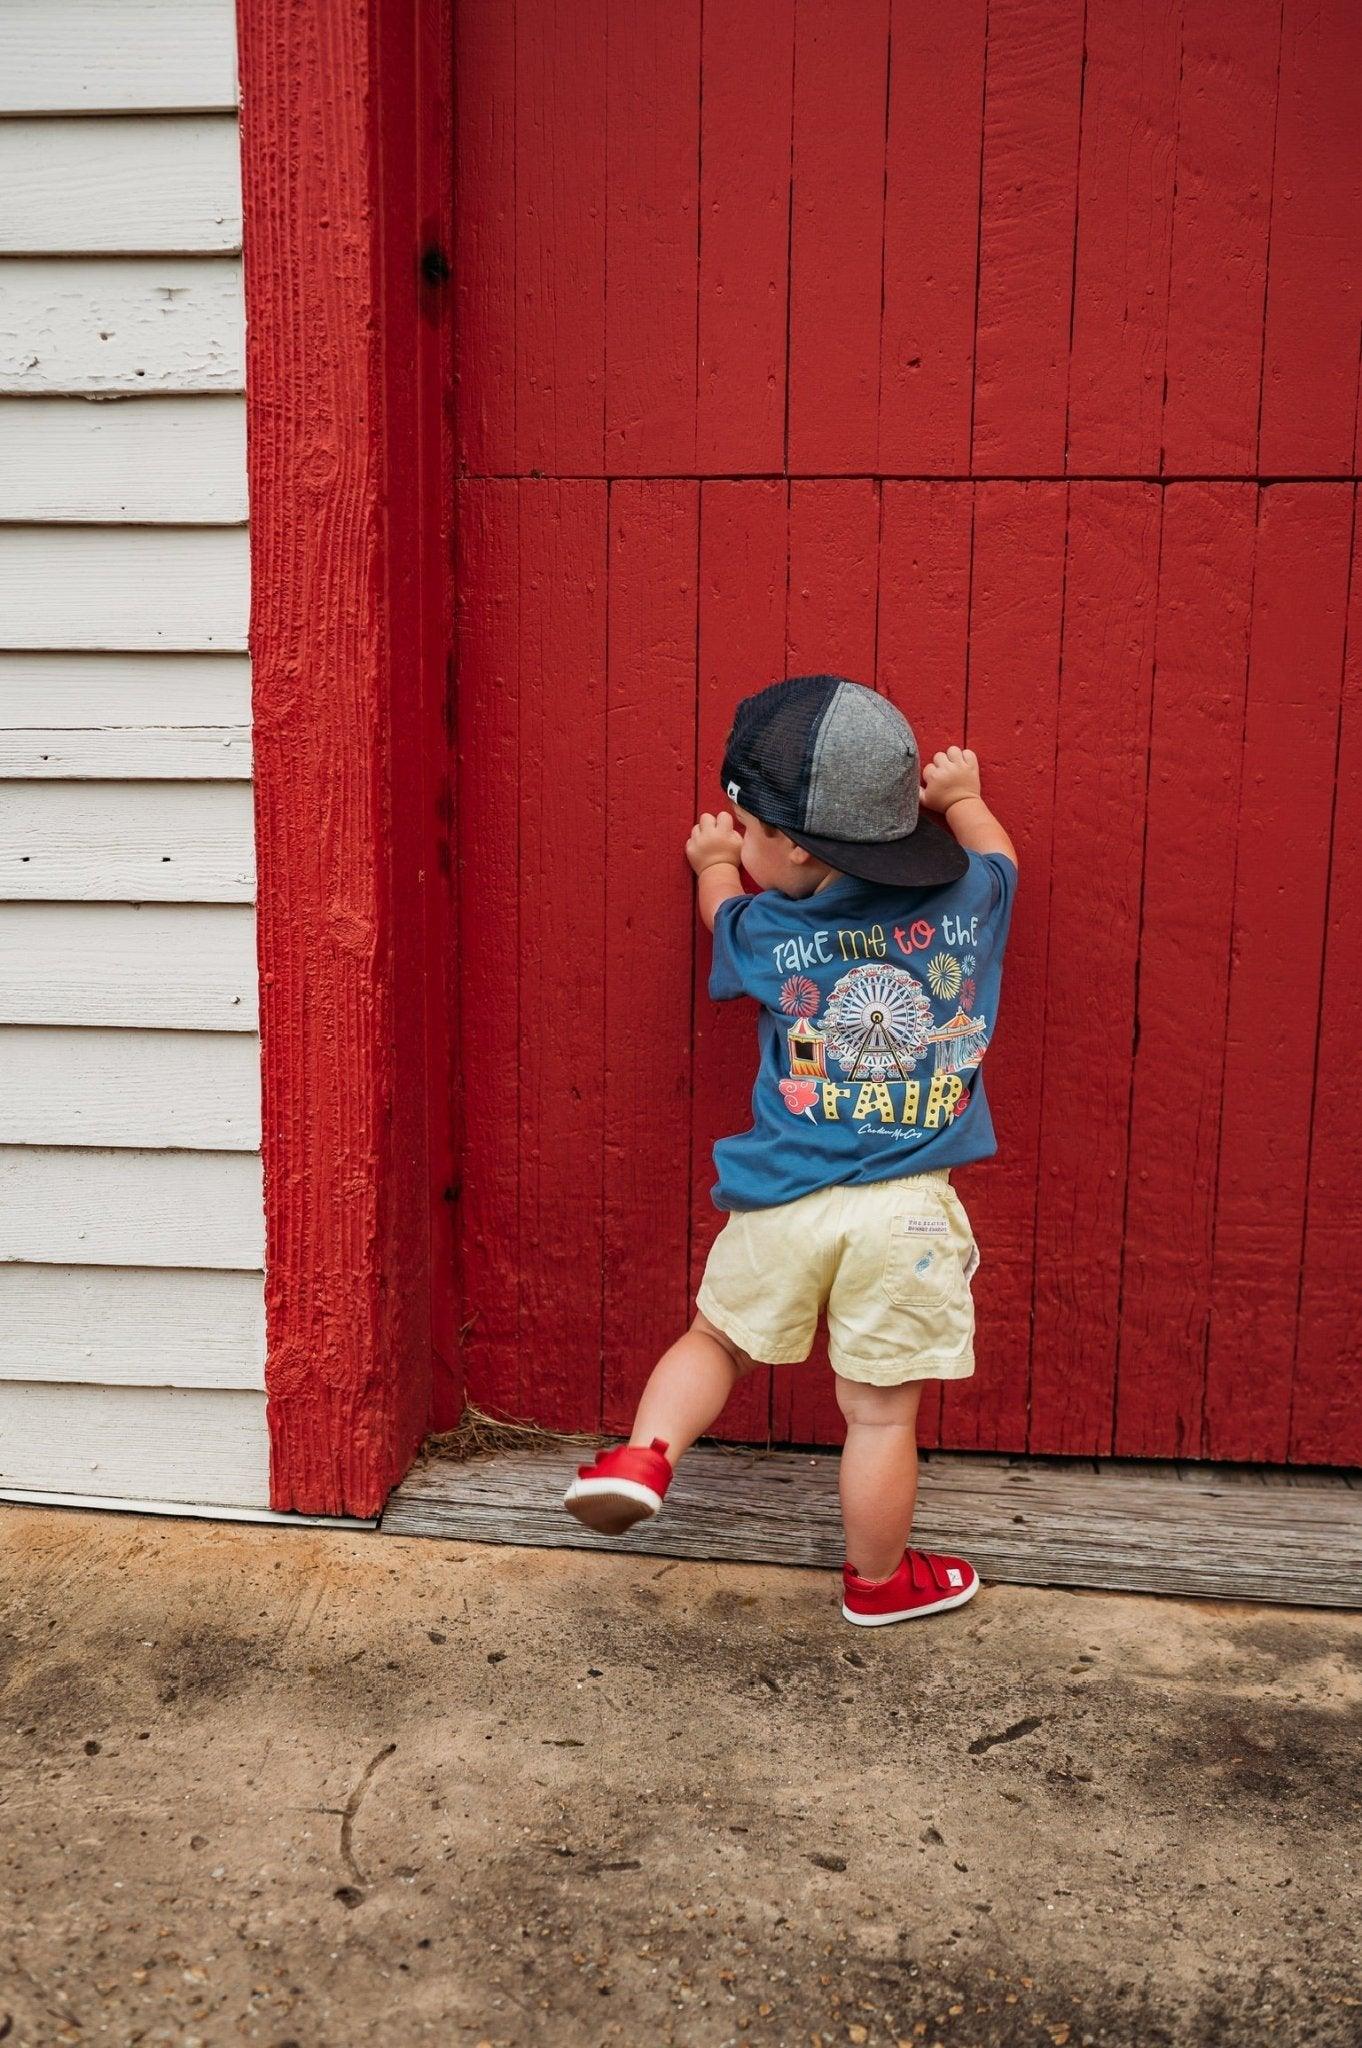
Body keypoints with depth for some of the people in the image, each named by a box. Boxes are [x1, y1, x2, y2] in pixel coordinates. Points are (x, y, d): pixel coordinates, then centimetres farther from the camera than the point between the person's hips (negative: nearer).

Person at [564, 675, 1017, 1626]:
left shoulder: (767, 934, -4)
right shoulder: (967, 903, -2)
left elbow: (726, 915, 22)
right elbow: (998, 858, 23)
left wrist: (714, 867, 41)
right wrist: (959, 798, 37)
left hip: (784, 1203, 0)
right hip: (910, 1213, 1)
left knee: (717, 1340, 25)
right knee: (882, 1412, 12)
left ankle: (644, 1453, 8)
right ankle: (878, 1580, 29)